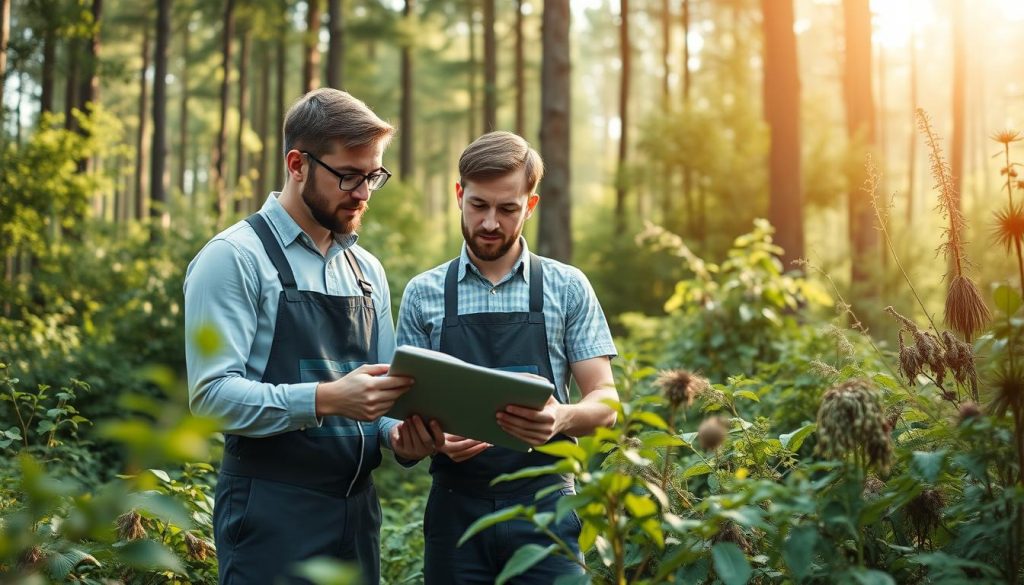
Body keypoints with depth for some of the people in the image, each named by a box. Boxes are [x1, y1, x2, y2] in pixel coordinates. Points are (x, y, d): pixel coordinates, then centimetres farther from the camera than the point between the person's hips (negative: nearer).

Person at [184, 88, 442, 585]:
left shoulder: (367, 270, 13)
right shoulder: (235, 258, -8)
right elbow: (212, 393, -18)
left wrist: (399, 434, -5)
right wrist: (325, 399, -28)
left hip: (357, 508, 6)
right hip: (271, 511, -6)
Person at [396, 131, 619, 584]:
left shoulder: (568, 288, 3)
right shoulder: (423, 294, 6)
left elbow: (604, 401, 1)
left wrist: (561, 417, -22)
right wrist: (438, 438, -15)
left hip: (544, 506, -1)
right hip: (456, 507, 1)